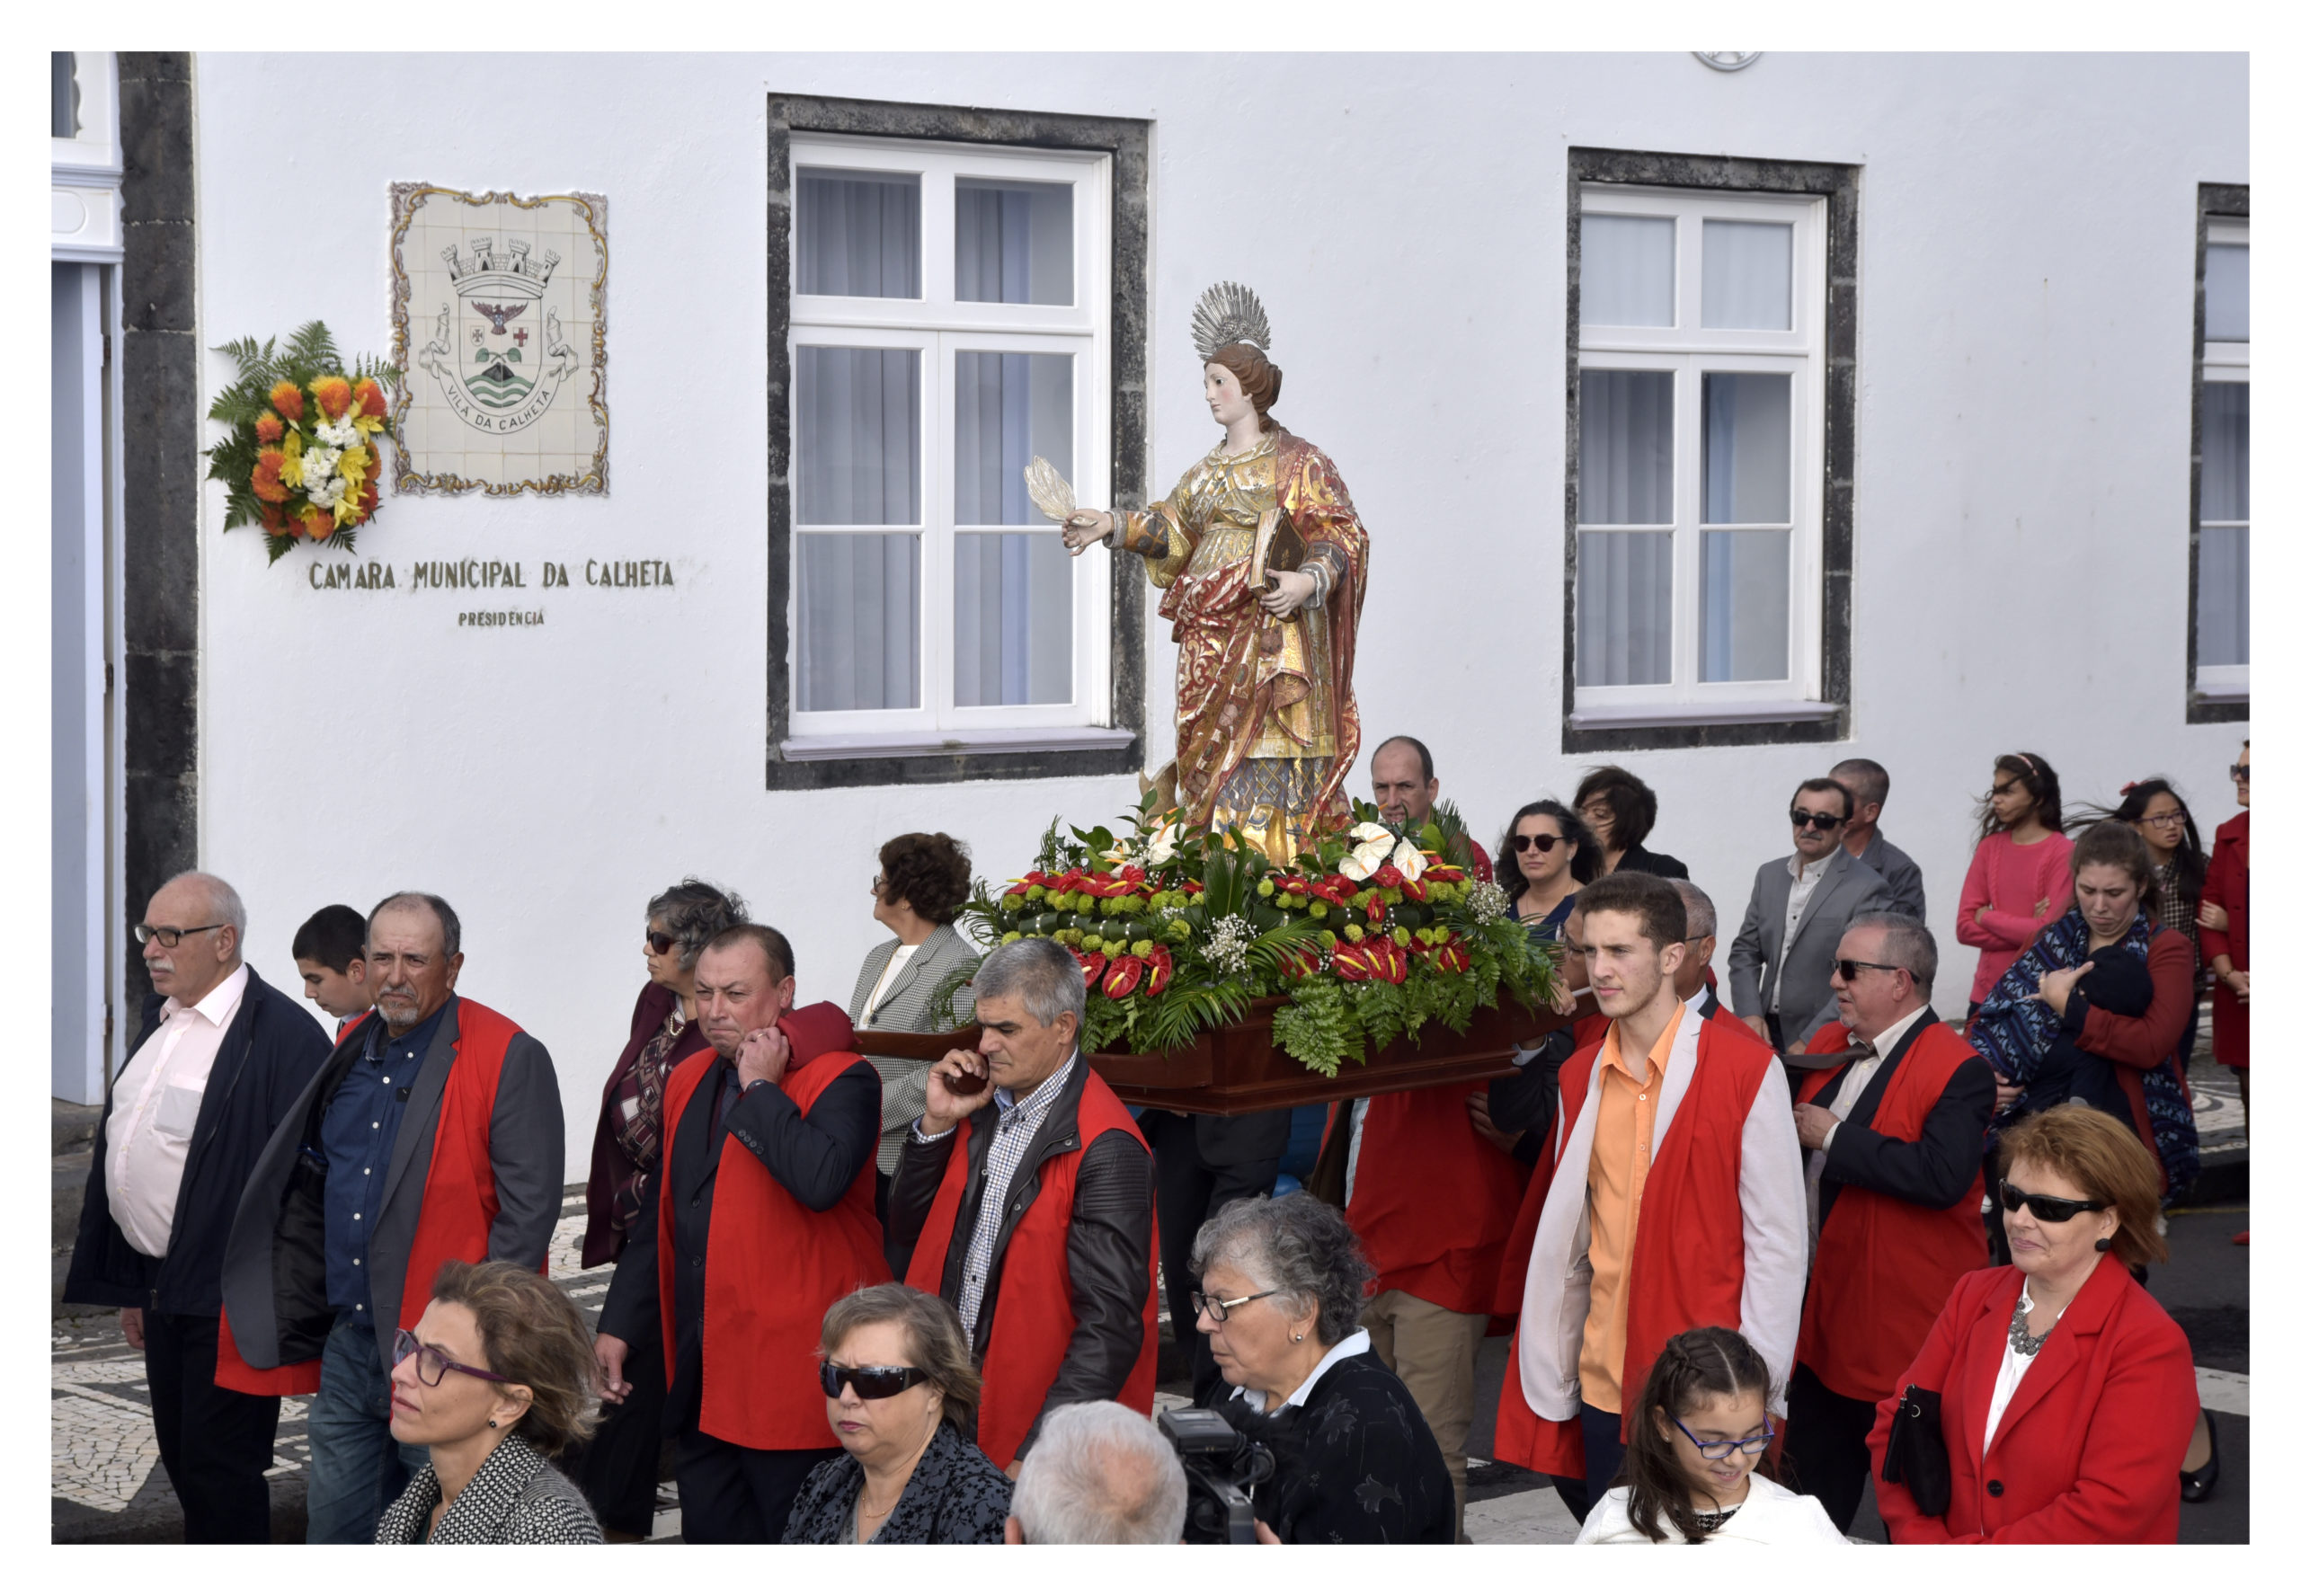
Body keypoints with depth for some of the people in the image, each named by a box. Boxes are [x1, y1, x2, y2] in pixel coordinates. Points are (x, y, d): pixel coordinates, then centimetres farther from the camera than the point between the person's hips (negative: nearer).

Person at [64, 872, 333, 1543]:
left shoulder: (283, 1034, -16)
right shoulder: (160, 1019, 13)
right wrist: (133, 1284, 20)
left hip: (228, 1298, -9)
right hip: (160, 1282, 9)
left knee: (219, 1469, -2)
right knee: (181, 1460, 16)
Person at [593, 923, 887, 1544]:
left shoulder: (841, 1080, -10)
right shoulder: (689, 1083, 14)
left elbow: (821, 1179, -31)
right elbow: (660, 1217, 22)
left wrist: (762, 1088, -19)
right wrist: (617, 1327, 16)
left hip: (793, 1379, -8)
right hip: (699, 1379, 8)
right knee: (711, 1539, 12)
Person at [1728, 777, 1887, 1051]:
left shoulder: (1866, 888, -10)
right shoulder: (1769, 875, 11)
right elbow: (1745, 951, 13)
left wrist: (1809, 1041, -17)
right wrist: (1749, 1014, -3)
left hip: (1822, 1044, -5)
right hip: (1766, 1033, 5)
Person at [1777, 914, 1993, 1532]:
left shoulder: (1957, 1070, -16)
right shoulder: (1829, 1047, 10)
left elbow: (1942, 1174, -31)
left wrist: (1834, 1137, -23)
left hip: (1904, 1314, -8)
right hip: (1822, 1301, 8)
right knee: (1813, 1470, 18)